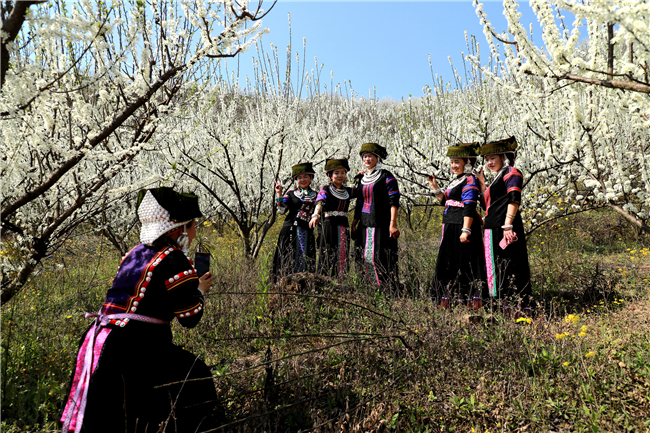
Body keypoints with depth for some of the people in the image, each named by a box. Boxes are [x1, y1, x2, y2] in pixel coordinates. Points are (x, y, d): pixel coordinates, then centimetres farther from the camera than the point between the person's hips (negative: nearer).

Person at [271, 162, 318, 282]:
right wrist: (279, 193, -12)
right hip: (291, 230, -1)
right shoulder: (291, 194, 9)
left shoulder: (316, 195, 13)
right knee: (290, 258, -2)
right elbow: (282, 210, -4)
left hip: (307, 231, 1)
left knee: (305, 259, 0)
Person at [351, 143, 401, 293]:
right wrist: (354, 223, 15)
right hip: (364, 224, 7)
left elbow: (394, 201, -9)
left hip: (381, 224, -7)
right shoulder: (362, 178, 17)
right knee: (364, 257, 5)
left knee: (378, 258, -10)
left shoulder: (386, 176, -3)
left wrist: (393, 223, -17)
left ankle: (388, 292, -1)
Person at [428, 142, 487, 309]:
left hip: (462, 226, -10)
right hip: (450, 228, 10)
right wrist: (435, 187, 10)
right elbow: (445, 201, 22)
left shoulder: (469, 180, -12)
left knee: (465, 263, -4)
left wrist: (466, 230, -24)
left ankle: (472, 300, 6)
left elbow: (469, 207, -19)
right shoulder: (456, 180, 17)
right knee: (449, 263, 14)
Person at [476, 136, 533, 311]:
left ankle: (517, 305, -5)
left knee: (508, 266, -9)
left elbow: (514, 200, -15)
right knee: (498, 265, 10)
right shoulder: (497, 178, 26)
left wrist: (508, 225, -24)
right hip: (494, 229, 10)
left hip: (505, 227, -10)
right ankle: (507, 304, 16)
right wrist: (482, 184, 19)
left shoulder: (511, 173, -2)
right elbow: (486, 205, 23)